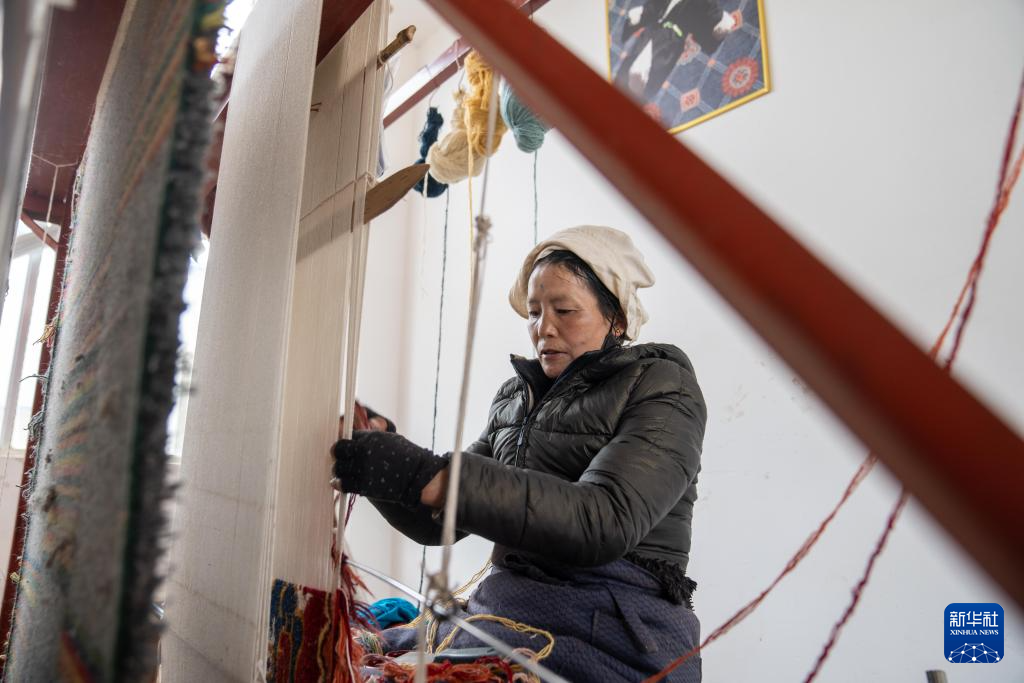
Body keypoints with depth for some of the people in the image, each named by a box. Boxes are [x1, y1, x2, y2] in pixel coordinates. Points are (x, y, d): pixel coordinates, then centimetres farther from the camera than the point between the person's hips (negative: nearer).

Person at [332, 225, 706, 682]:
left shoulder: (661, 387, -4)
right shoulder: (516, 398, 13)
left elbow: (605, 521, -22)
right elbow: (439, 523, 13)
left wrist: (429, 476, -30)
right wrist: (383, 462, -8)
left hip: (610, 633, -5)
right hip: (502, 607, 6)